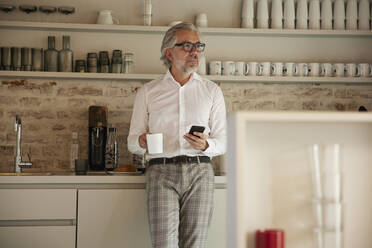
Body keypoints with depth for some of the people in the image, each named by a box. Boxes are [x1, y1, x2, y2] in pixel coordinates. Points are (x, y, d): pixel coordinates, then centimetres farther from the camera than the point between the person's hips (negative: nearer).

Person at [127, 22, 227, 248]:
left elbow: (223, 142, 13)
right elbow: (132, 142, 13)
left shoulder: (212, 91, 15)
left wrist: (206, 145, -10)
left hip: (199, 172, 1)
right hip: (161, 171, -1)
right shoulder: (148, 92, 13)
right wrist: (142, 142, -11)